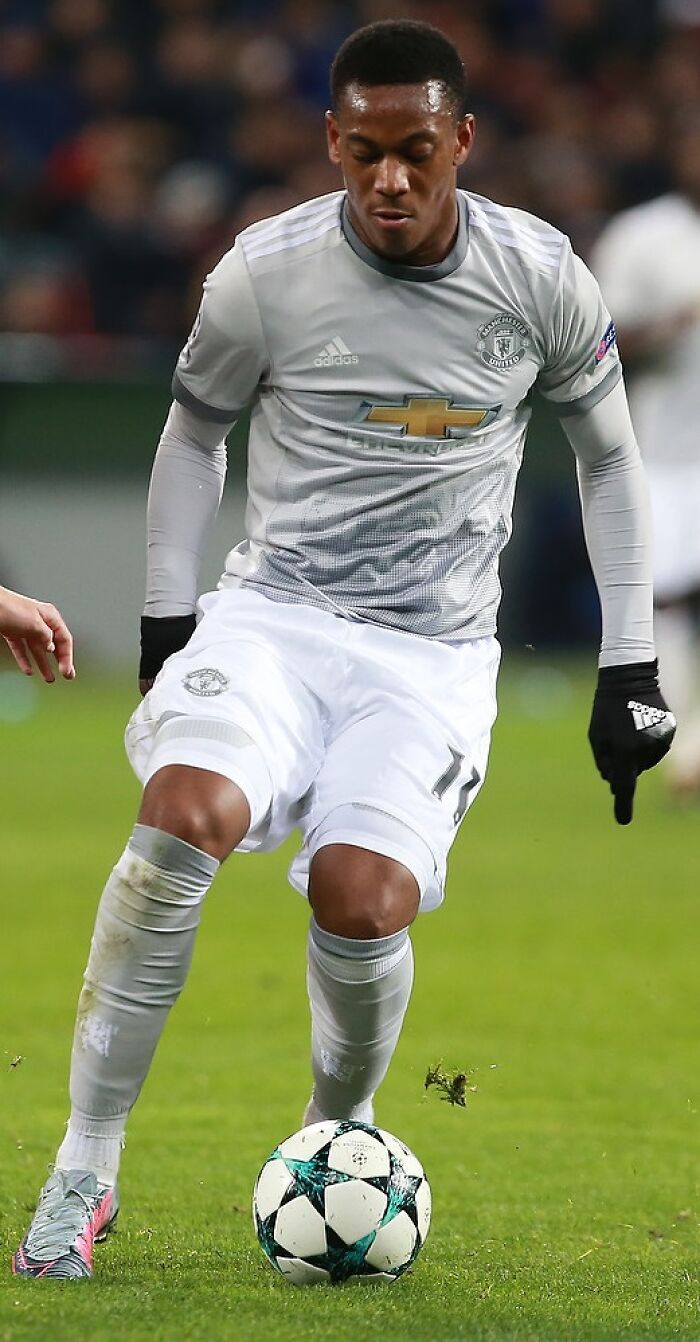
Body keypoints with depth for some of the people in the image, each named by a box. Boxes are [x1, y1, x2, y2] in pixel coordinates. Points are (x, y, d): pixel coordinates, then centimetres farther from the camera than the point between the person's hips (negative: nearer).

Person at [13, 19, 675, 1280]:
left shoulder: (539, 277, -4)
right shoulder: (267, 271, -6)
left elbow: (608, 455, 11)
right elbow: (193, 430, 12)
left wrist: (628, 668, 9)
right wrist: (164, 629, 8)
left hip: (435, 655, 0)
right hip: (274, 613, 0)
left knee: (362, 900, -26)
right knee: (186, 814, -32)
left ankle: (339, 1127, 8)